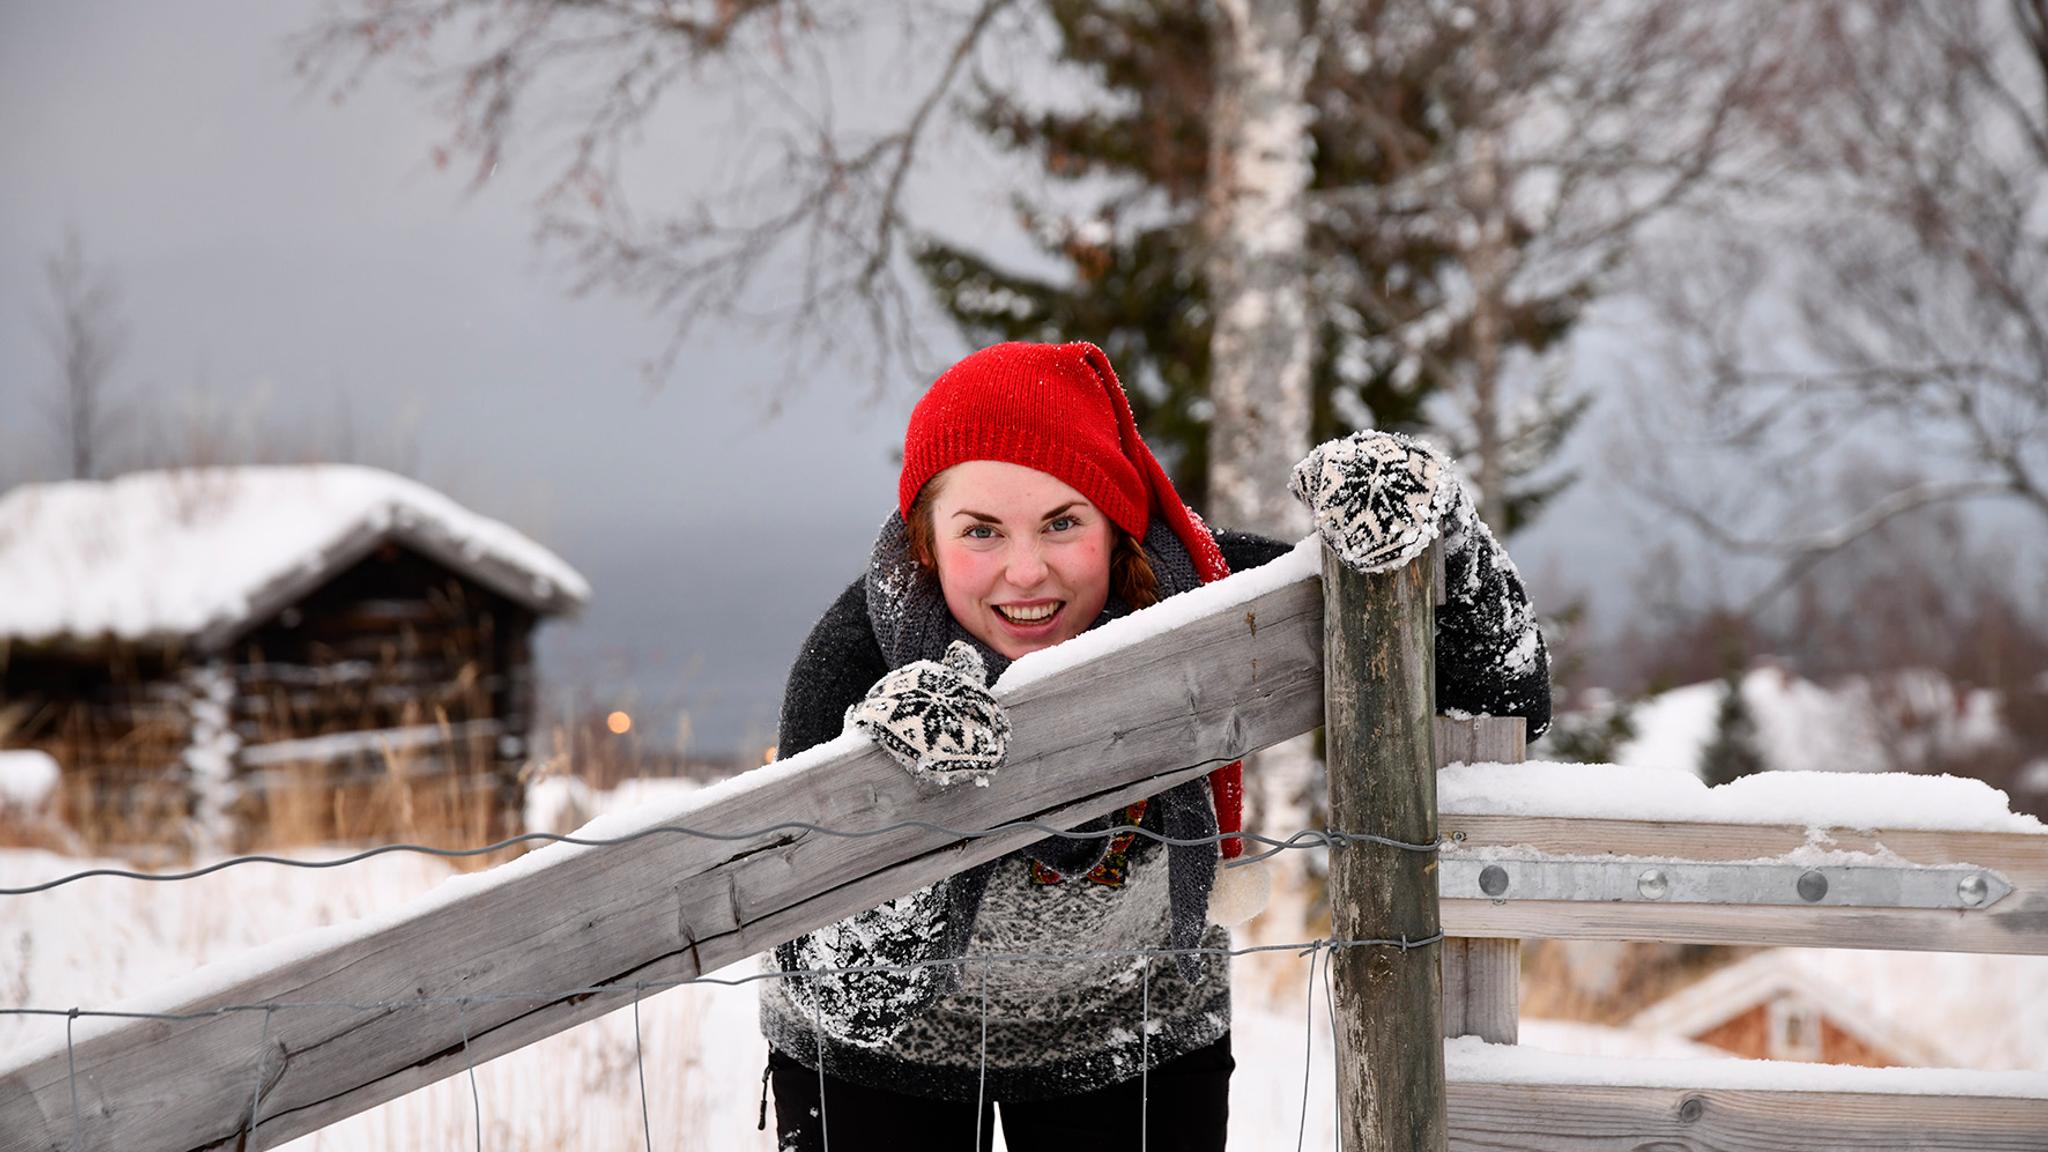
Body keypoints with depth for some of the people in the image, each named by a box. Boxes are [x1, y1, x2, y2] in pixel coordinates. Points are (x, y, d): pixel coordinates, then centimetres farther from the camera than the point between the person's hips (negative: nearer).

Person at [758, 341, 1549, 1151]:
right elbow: (851, 998, -34)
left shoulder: (1201, 591, -27)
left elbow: (1510, 699, -21)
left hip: (1137, 1032, 2)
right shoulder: (858, 656, -32)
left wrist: (1436, 524, -37)